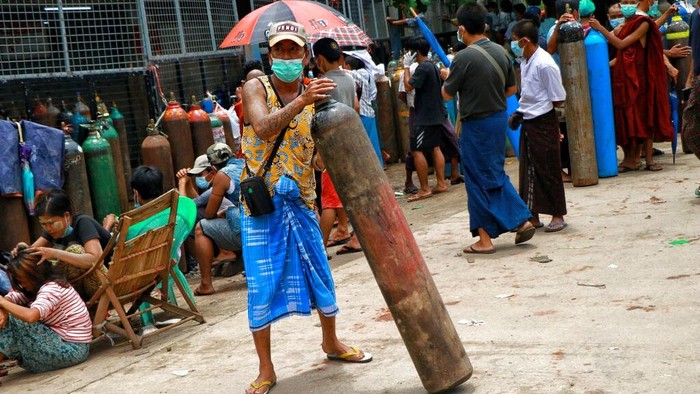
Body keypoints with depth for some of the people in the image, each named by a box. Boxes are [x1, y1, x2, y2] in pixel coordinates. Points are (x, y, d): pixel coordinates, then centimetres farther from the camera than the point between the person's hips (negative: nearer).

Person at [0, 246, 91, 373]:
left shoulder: (52, 287, -18)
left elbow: (30, 316, -34)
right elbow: (10, 298, 0)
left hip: (72, 349, -9)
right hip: (60, 340, 9)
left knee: (13, 322, -19)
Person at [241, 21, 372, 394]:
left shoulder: (314, 94, 2)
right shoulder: (256, 87, -6)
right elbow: (263, 128, -27)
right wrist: (301, 101, -39)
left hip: (300, 199, 3)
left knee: (319, 274, 11)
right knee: (262, 286, -1)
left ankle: (331, 342, 36)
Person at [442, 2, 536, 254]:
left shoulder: (464, 58, -18)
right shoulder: (500, 52, 2)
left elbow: (447, 95, -7)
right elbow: (511, 89, 11)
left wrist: (447, 77, 12)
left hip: (476, 125, -7)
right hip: (499, 118, 7)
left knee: (478, 181, 3)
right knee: (496, 175, 20)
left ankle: (485, 239, 9)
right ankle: (521, 221, 15)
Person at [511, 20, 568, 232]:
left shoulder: (544, 64, -18)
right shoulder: (525, 62, 8)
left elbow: (557, 99, -14)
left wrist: (537, 109, -5)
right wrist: (520, 112, 4)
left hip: (544, 122, -8)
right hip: (528, 122, 8)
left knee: (548, 170, 1)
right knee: (528, 170, 11)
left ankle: (558, 216, 12)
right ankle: (533, 216, 19)